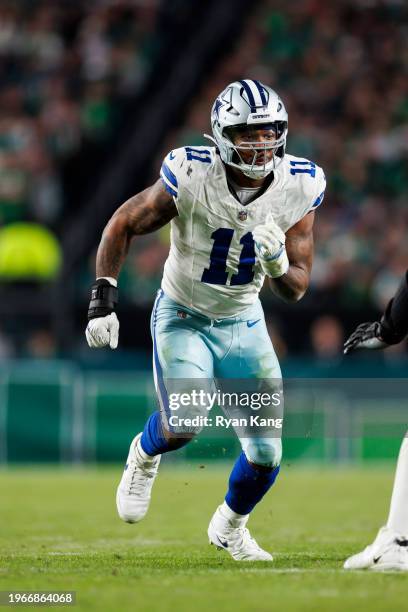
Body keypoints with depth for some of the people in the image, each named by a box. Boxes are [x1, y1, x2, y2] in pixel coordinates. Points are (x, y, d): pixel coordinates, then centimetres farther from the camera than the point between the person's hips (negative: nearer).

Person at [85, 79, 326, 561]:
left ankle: (229, 528, 33)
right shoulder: (190, 177, -24)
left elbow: (296, 290, -8)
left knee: (266, 452, 0)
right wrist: (103, 301, -14)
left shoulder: (298, 188, -14)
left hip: (244, 322, 3)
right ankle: (144, 455, 13)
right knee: (185, 423, -27)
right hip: (183, 318, -3)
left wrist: (278, 263, -30)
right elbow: (122, 226, -8)